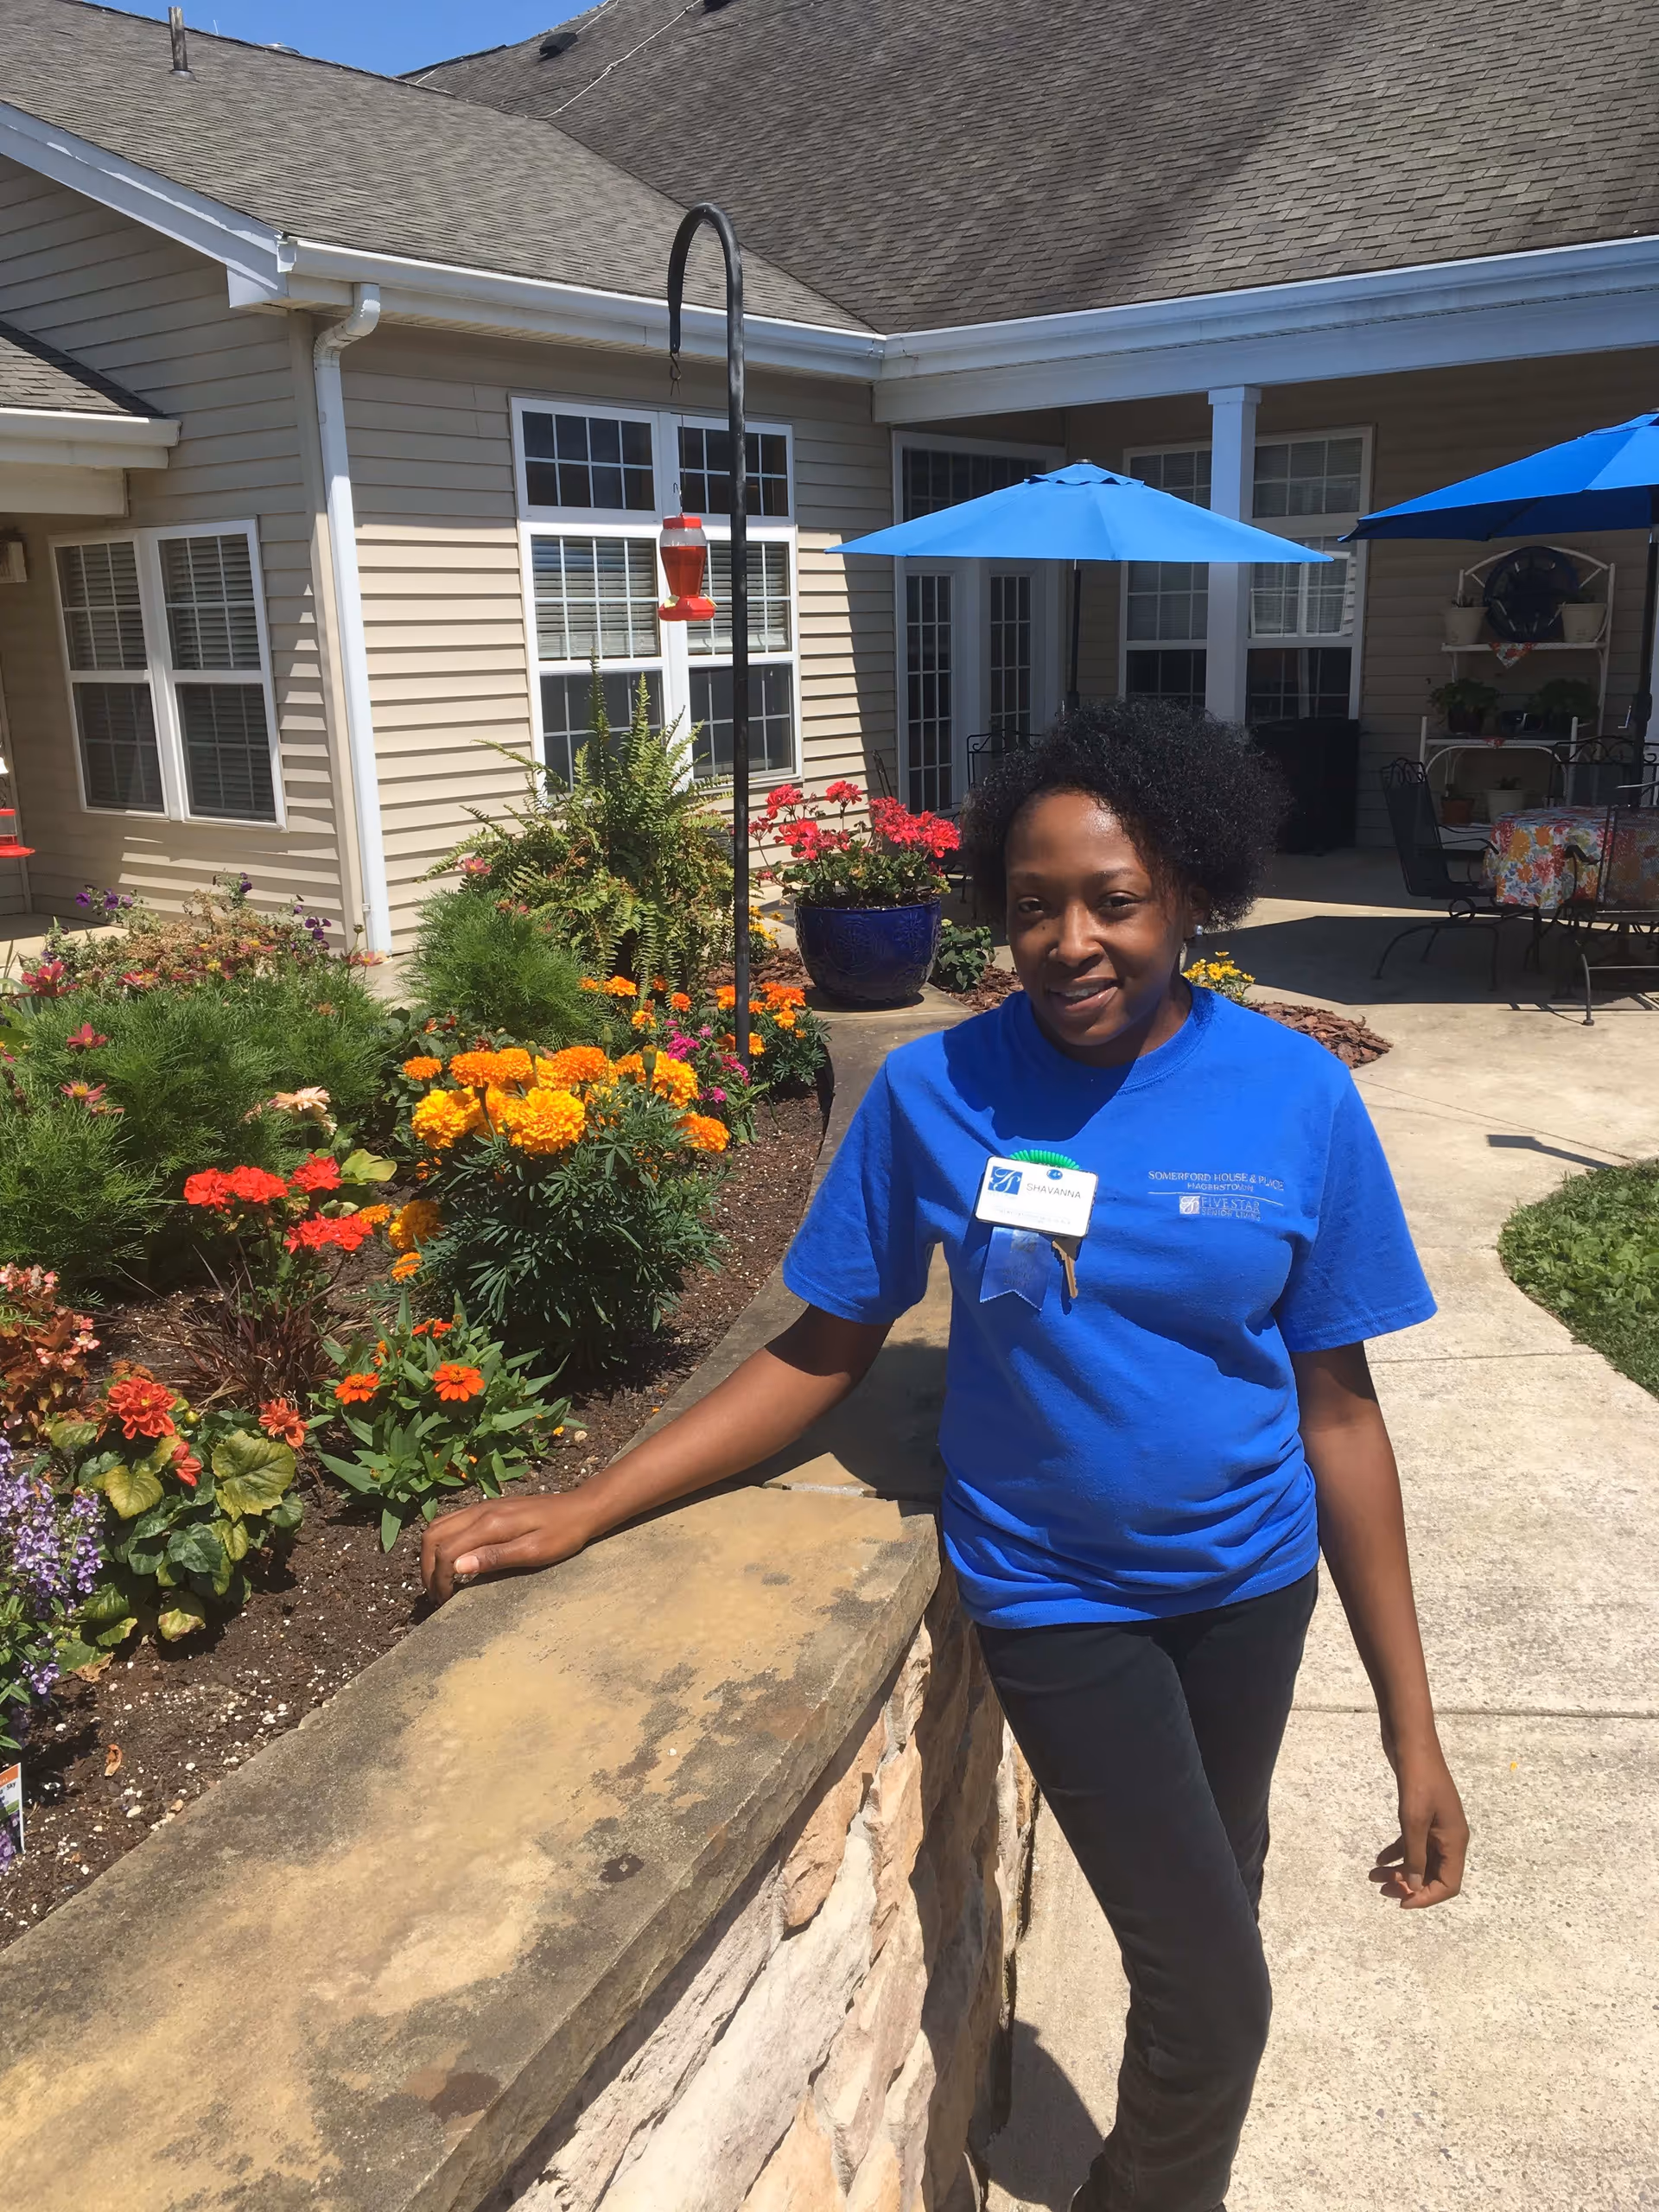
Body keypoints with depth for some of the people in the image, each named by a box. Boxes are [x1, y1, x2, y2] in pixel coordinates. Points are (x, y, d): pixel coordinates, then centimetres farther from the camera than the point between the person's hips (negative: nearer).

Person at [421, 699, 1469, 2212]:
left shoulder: (1297, 1097, -14)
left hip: (1250, 1581, 3)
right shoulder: (936, 1093, -16)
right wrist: (586, 1509, -18)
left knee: (1214, 1899, 23)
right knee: (1216, 1987, 1)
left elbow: (1334, 1404, -9)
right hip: (1054, 1593, -2)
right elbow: (825, 1351, -10)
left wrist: (1413, 1728, -7)